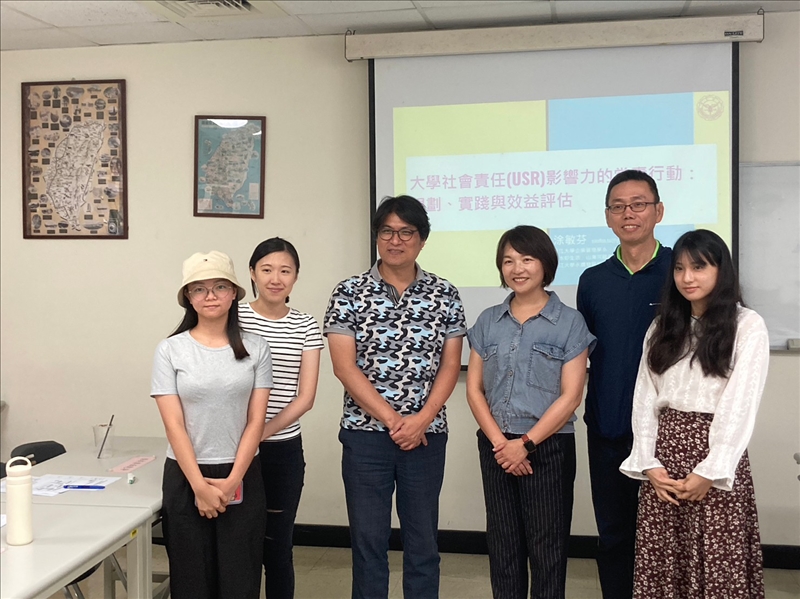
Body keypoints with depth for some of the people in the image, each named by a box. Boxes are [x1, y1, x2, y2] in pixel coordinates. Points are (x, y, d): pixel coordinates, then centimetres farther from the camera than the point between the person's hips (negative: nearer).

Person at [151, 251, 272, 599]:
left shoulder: (255, 349, 1)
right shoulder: (170, 350, -3)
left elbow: (256, 421, -2)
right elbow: (174, 425, -6)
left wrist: (231, 482, -10)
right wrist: (200, 486, -12)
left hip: (242, 478, 1)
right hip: (186, 478, 0)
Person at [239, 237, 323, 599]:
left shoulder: (306, 327, 2)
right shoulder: (233, 319, -3)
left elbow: (305, 396, -3)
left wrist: (263, 432, -14)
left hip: (284, 449, 1)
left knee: (277, 545, 10)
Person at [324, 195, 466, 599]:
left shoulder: (444, 296, 4)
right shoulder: (349, 293, -2)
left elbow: (450, 365, 2)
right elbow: (344, 366, -7)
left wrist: (420, 419, -12)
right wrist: (392, 419, -12)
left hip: (426, 434, 2)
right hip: (365, 432, -1)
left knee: (423, 540, 9)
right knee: (368, 539, 6)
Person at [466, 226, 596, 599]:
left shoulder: (570, 322, -4)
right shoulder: (487, 321, 7)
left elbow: (570, 396, -8)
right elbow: (474, 388, 4)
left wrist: (525, 444, -12)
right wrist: (499, 442, -8)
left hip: (548, 447, -3)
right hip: (496, 447, 3)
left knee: (546, 544, 4)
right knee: (502, 541, 10)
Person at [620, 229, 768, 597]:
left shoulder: (747, 326, -4)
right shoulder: (662, 328, 12)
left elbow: (740, 404, -10)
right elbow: (644, 399, 7)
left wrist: (709, 472, -15)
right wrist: (648, 463, -5)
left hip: (717, 464, -4)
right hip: (664, 459, 5)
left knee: (717, 568, 2)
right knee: (661, 565, 7)